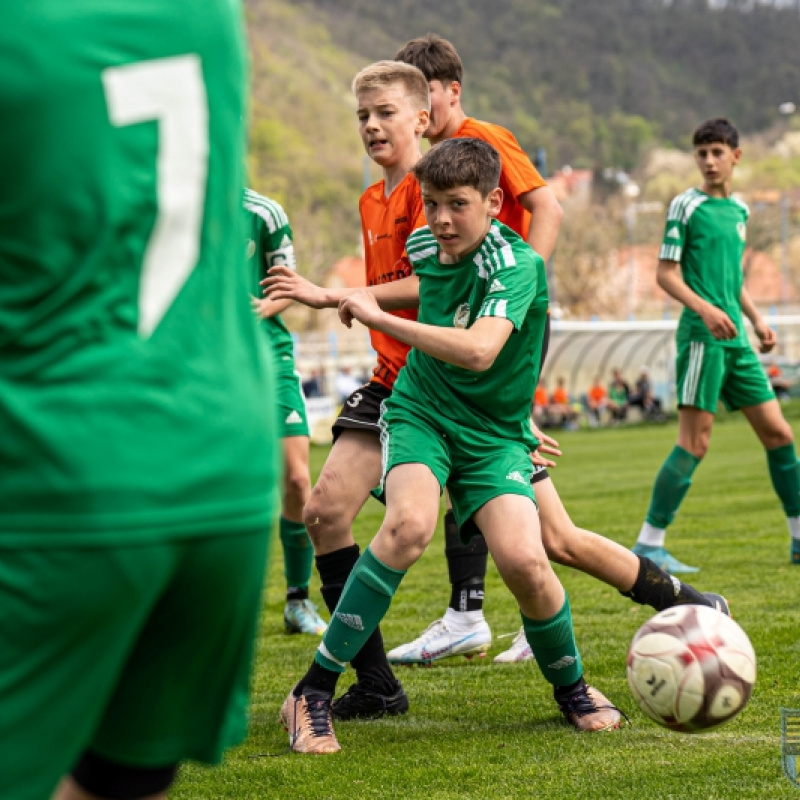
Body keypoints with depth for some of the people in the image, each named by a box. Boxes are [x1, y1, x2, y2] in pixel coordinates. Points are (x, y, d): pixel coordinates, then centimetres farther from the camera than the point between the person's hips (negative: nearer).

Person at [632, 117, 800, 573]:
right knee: (695, 441, -11)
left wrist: (755, 317, 16)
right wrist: (705, 309, -21)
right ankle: (649, 544, -5)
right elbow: (666, 273, -8)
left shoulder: (740, 210, 17)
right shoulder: (687, 206, -4)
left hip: (735, 338, 7)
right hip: (702, 335, -7)